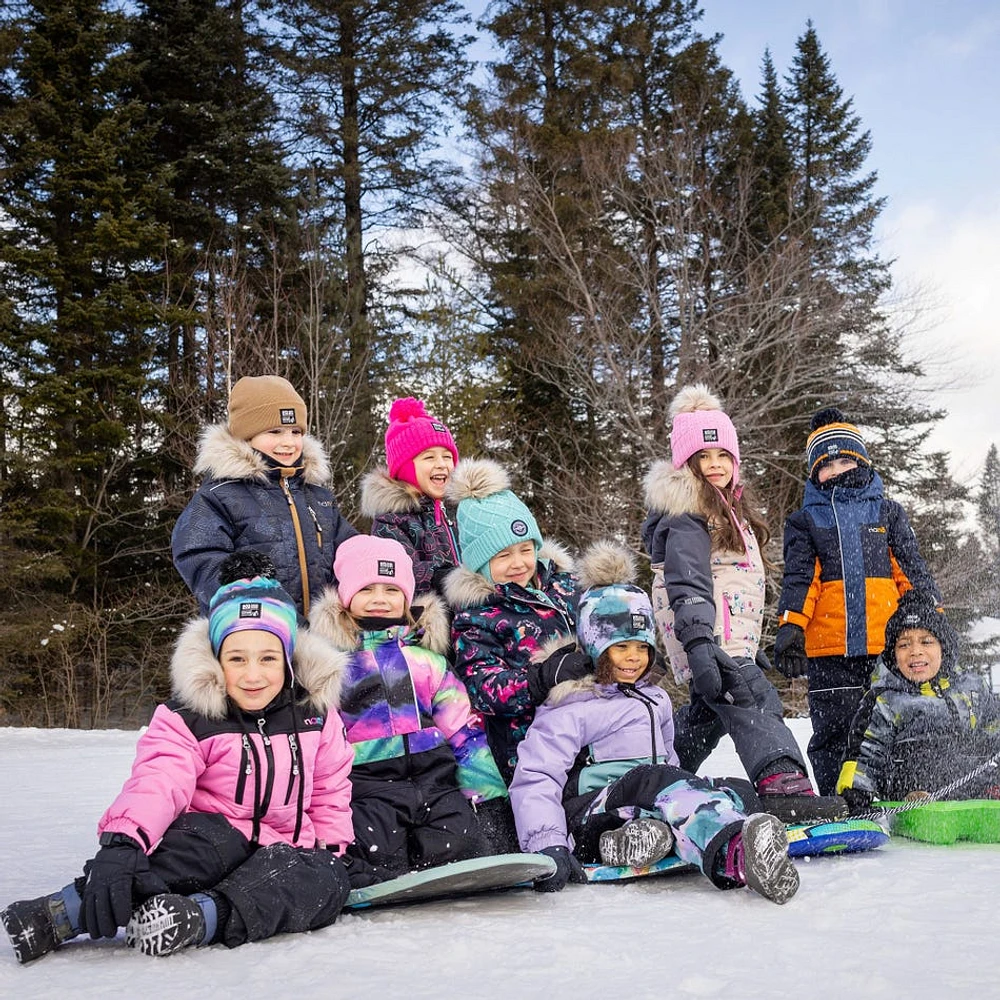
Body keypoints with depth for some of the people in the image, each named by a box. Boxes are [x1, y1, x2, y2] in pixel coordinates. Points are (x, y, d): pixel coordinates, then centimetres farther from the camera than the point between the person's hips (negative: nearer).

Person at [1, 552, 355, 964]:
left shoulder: (315, 714, 2)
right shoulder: (188, 719, -8)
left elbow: (330, 791, 13)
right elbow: (157, 784, -26)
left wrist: (329, 848, -3)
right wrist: (122, 842, -45)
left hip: (286, 848, 4)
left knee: (326, 881, -31)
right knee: (210, 838, -39)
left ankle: (201, 918, -52)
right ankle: (61, 913, -48)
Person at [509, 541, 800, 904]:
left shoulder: (656, 700, 25)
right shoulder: (569, 708, 1)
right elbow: (535, 778, -10)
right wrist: (548, 845, -26)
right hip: (591, 816, -7)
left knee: (739, 790, -19)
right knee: (655, 781, -38)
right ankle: (733, 852, -69)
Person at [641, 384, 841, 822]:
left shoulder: (728, 506, 22)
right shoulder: (686, 513, -10)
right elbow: (687, 582, -23)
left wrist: (751, 646, 29)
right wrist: (698, 643, -34)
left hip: (732, 638, 10)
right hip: (708, 638, -10)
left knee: (707, 712, 19)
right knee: (755, 704, -24)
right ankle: (783, 785, -39)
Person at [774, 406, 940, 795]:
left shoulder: (887, 511, 15)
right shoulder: (804, 521, 12)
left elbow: (911, 569, 11)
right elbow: (799, 578, 2)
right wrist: (791, 627, -14)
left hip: (888, 644, 1)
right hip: (829, 647, -1)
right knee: (833, 733, 2)